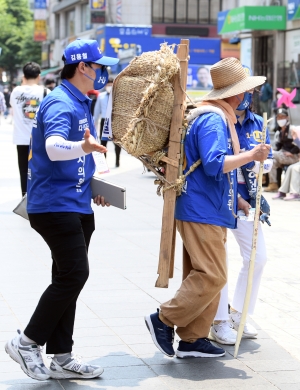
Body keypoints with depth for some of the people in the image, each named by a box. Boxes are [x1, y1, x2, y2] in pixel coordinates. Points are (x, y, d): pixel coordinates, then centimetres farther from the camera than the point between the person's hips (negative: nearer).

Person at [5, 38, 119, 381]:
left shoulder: (79, 104, 17)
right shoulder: (60, 103, -15)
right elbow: (54, 147, -35)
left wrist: (90, 189, 23)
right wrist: (84, 146, -53)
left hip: (75, 205, 10)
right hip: (55, 204, -10)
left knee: (68, 279, 10)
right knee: (74, 274, -15)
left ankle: (61, 358, 16)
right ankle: (27, 342, -3)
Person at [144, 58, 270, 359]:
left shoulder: (216, 116, 17)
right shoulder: (214, 119, -15)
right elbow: (214, 164, -25)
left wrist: (235, 199, 27)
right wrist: (252, 155, -18)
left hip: (209, 211, 11)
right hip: (203, 212, -11)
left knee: (203, 276, 11)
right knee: (212, 277, -11)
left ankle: (192, 339, 15)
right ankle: (164, 320, -3)